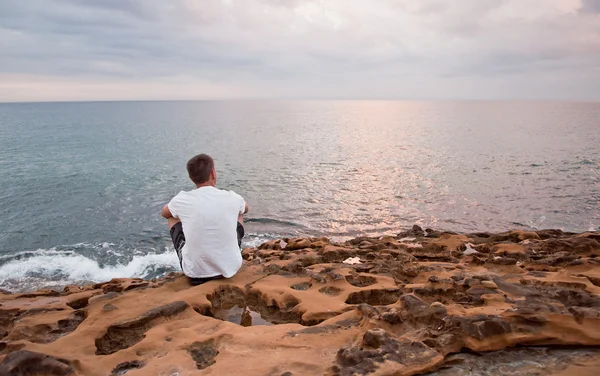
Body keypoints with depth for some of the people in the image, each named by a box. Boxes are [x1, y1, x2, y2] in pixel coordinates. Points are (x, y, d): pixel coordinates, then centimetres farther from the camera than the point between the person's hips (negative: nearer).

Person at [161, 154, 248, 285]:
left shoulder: (182, 199, -11)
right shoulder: (232, 198, -9)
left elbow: (164, 213, 14)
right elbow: (245, 209, 18)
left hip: (194, 272, -1)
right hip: (229, 269, 1)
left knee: (173, 216, 21)